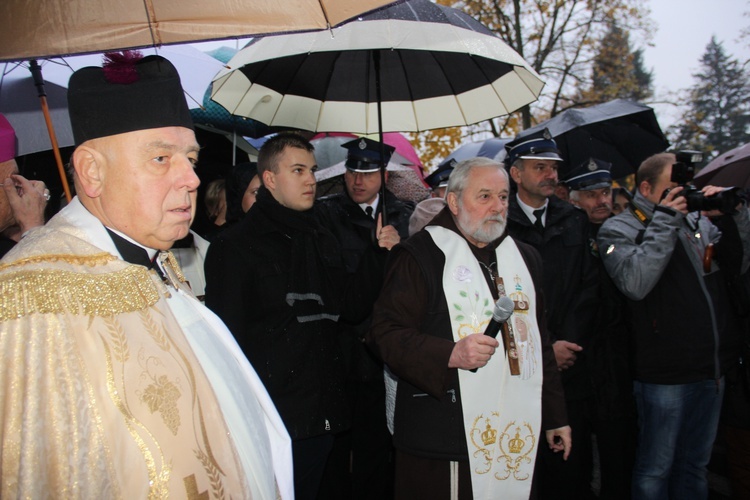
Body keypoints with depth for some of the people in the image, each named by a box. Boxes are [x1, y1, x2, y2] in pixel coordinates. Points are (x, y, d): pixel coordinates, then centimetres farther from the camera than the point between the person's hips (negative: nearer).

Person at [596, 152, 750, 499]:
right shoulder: (618, 230, -8)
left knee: (695, 464, 19)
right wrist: (665, 221, -20)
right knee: (656, 469, 6)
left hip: (713, 369, 6)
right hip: (664, 374, -6)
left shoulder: (697, 220, 9)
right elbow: (635, 283, -25)